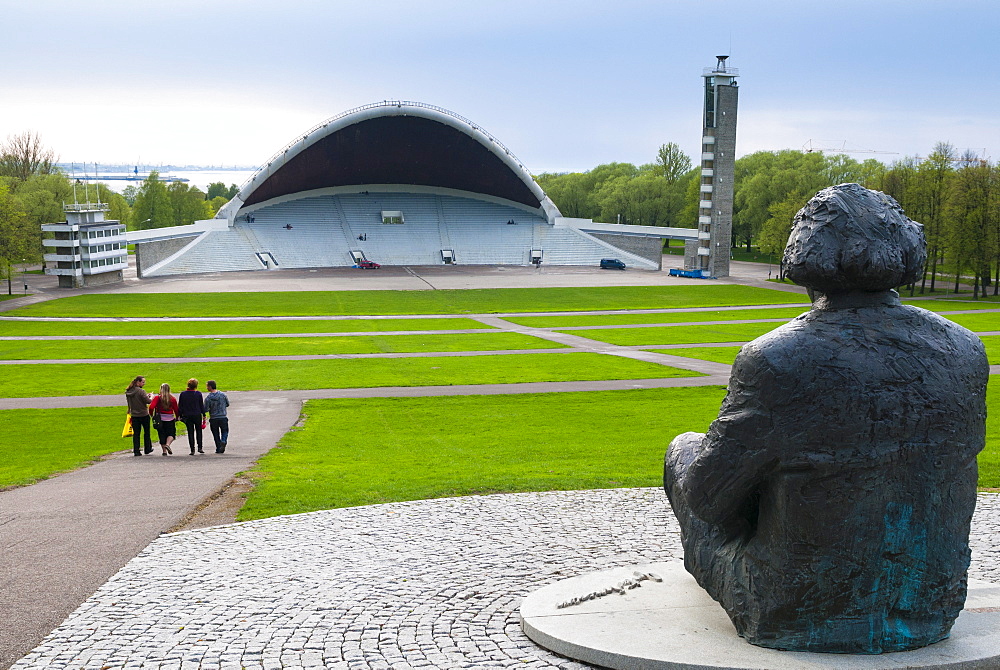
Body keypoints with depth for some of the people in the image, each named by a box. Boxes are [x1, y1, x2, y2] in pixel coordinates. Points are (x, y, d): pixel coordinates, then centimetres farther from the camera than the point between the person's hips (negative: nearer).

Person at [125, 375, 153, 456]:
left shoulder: (128, 392, 3)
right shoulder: (141, 391, -17)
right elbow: (148, 401, -21)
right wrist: (151, 398, 0)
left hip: (134, 415, 5)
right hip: (144, 415, -5)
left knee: (136, 433, 8)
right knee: (146, 432, 12)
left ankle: (136, 451, 5)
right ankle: (148, 449, 20)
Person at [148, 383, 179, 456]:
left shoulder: (157, 398, -5)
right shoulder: (172, 399, -2)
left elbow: (151, 407, -14)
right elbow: (176, 409, 1)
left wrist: (152, 415, 4)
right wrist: (177, 418, 16)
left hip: (160, 419, 0)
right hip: (170, 419, 0)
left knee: (162, 435, 9)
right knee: (171, 433, 10)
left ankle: (164, 451, 9)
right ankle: (168, 444, -18)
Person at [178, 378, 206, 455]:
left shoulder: (183, 394, -3)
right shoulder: (198, 394, -7)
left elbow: (180, 406, 1)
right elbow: (202, 405, -1)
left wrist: (180, 415, 9)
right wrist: (204, 415, 7)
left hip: (187, 416, 1)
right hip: (197, 415, -1)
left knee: (190, 432, 6)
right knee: (198, 431, 15)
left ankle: (192, 449, 2)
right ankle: (200, 447, 9)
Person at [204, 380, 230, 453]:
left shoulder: (208, 398, -12)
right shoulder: (223, 395, -4)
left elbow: (206, 409, -11)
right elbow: (227, 404, 8)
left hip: (213, 419, -1)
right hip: (223, 418, 1)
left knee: (216, 434, 11)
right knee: (225, 431, 15)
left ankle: (218, 449, 9)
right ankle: (223, 441, -13)